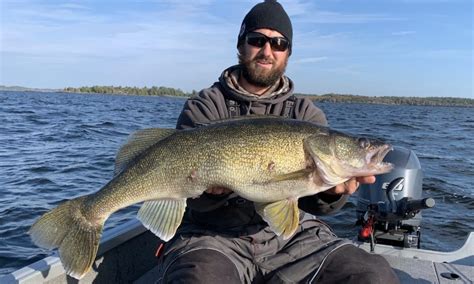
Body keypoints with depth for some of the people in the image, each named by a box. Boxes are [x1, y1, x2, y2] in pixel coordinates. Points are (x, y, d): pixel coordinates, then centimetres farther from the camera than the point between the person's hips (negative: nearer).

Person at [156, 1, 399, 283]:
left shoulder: (305, 113, 7)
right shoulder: (203, 107, 0)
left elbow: (311, 199, -5)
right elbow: (196, 198, -9)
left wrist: (331, 190, -28)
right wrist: (215, 186, -32)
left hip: (290, 234, 3)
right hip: (213, 236, -2)